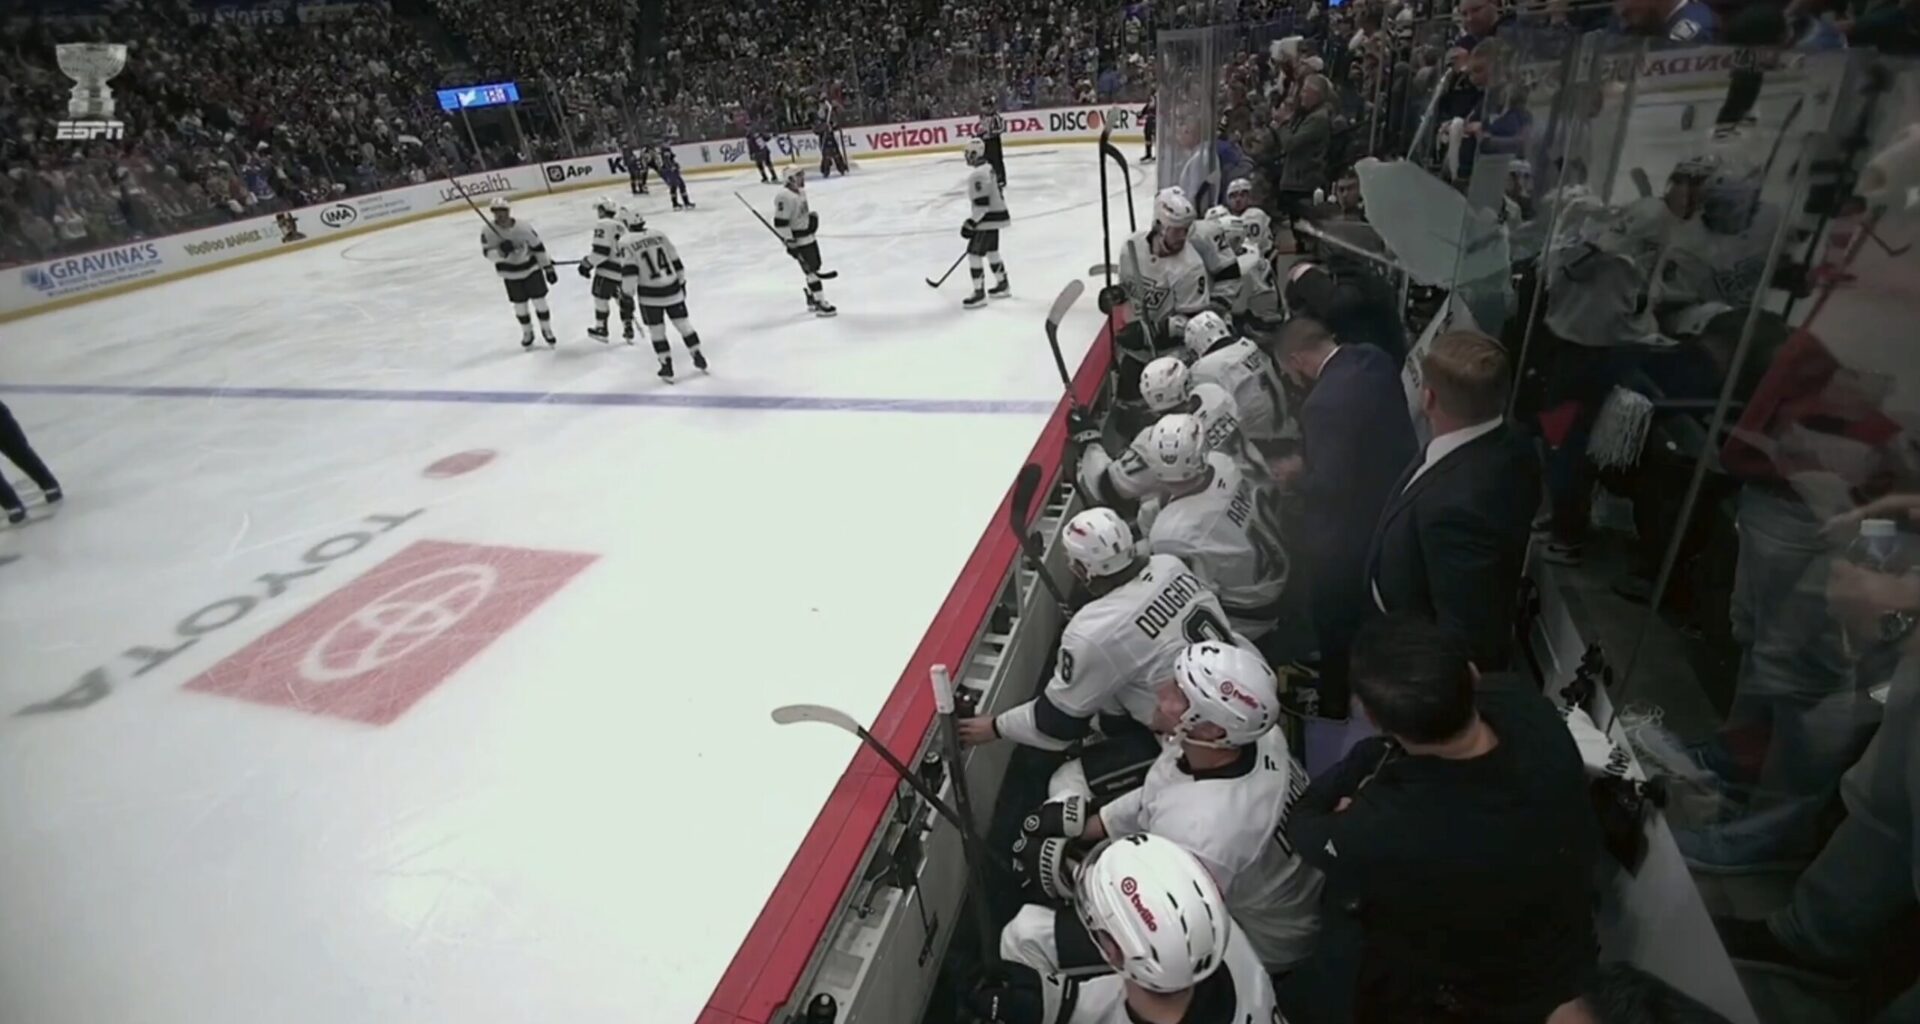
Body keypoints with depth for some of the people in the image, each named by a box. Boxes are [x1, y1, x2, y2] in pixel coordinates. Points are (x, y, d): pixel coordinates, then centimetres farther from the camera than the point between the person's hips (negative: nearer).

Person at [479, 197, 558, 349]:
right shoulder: (488, 231, -15)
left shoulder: (523, 227, -18)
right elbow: (487, 253, -17)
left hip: (531, 268, -1)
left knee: (540, 301, 1)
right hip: (510, 274, 1)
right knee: (519, 305, 8)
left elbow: (538, 247, -10)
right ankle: (527, 333, 27)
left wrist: (548, 267, -7)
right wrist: (501, 251, -38)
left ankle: (547, 330, 20)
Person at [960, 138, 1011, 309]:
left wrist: (971, 222, -21)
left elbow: (981, 203, -25)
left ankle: (979, 294, -6)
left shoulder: (977, 175, -21)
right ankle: (1003, 285, 35)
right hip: (996, 215, 10)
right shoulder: (989, 168, 11)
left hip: (987, 219, -10)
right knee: (991, 251, 23)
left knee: (974, 254, -7)